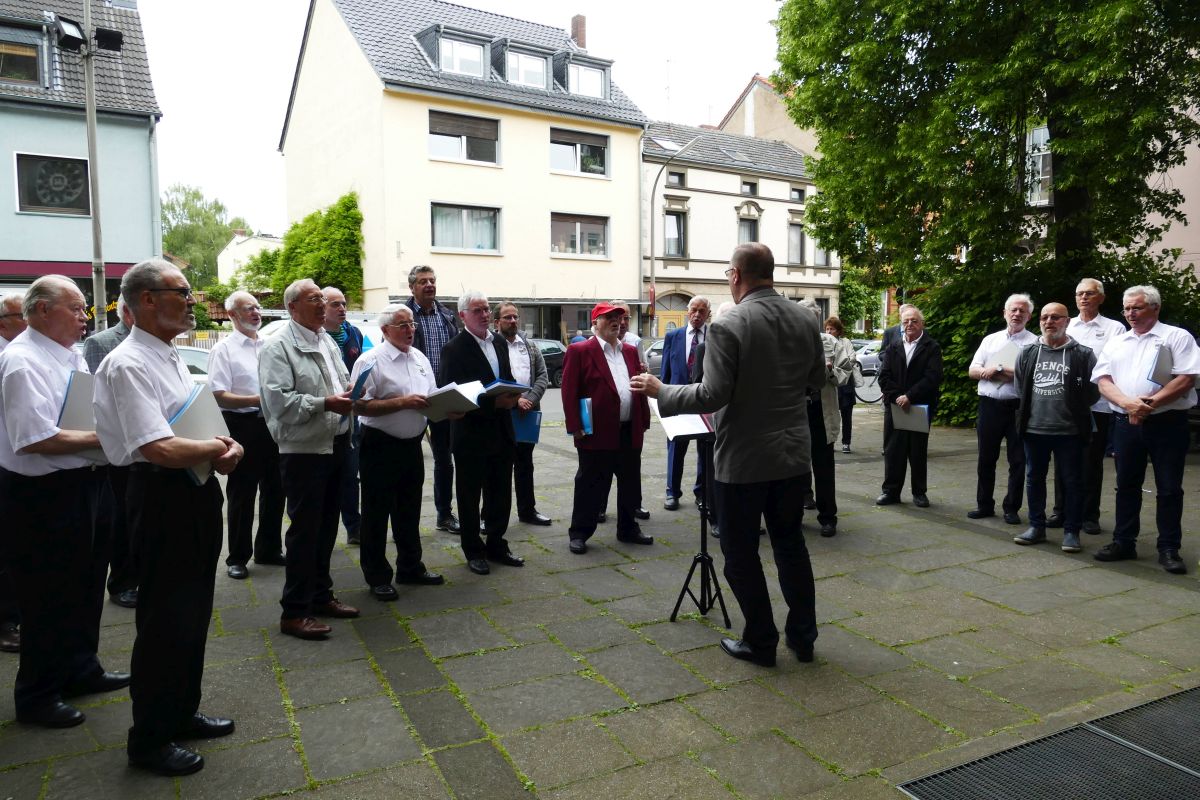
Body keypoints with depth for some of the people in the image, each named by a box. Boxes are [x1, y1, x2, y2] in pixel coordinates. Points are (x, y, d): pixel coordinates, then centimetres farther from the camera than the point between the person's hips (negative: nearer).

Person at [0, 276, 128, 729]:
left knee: (85, 586, 21)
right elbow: (38, 439, -26)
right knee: (48, 599, 5)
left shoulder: (70, 355, 10)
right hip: (41, 493, -9)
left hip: (82, 485, 9)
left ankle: (80, 670, 39)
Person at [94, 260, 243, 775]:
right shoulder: (128, 365, -19)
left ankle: (181, 713, 38)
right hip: (162, 497, -9)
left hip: (197, 492, 9)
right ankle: (148, 740, 22)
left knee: (194, 612, 20)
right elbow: (159, 448, -28)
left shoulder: (172, 358, 11)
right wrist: (216, 450, -11)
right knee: (165, 620, 4)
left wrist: (225, 447, -4)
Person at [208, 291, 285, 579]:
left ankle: (269, 549, 28)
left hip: (272, 424, 6)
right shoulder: (224, 349, -6)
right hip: (243, 425, -6)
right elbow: (219, 396, -14)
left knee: (274, 490, 13)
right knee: (242, 495, 4)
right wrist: (257, 400, -23)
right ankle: (237, 558, 16)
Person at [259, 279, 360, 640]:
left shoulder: (327, 340, 13)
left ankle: (321, 596, 30)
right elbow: (277, 400, -20)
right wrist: (324, 404, -24)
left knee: (326, 526, 16)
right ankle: (294, 611, 10)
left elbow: (343, 378, 21)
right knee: (304, 530, -1)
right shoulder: (278, 347, -11)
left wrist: (350, 392, 0)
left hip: (336, 444, 8)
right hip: (303, 450, -8)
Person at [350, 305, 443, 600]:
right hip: (381, 446, -7)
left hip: (412, 444, 7)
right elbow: (361, 406, -20)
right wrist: (403, 402, -23)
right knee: (377, 514, 5)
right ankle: (377, 577, 17)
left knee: (409, 511, 18)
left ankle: (410, 567, 32)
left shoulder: (420, 358, 10)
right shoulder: (371, 361, -13)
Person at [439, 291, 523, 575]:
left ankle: (496, 545, 29)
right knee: (470, 496, 8)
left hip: (502, 432, 6)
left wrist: (512, 397, -5)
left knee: (501, 494, 14)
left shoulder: (499, 342, 9)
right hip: (471, 435, -6)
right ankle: (474, 551, 22)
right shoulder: (454, 349, -12)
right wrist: (493, 403, -22)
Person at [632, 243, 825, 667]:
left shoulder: (727, 326, -18)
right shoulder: (806, 320, 1)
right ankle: (803, 636, 28)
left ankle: (760, 641, 20)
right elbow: (817, 378, 13)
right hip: (793, 454, 6)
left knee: (741, 553, 10)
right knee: (791, 543, 20)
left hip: (744, 458, -6)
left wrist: (659, 390, -8)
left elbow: (713, 395, -21)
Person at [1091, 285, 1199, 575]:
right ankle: (1123, 542, 19)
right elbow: (1103, 381, 3)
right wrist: (1129, 404, -14)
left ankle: (1169, 549, 10)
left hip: (1166, 422, -4)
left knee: (1169, 488, 1)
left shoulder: (1177, 337, 1)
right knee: (1126, 485, 10)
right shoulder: (1116, 344, 14)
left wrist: (1150, 404, -17)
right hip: (1125, 423, 4)